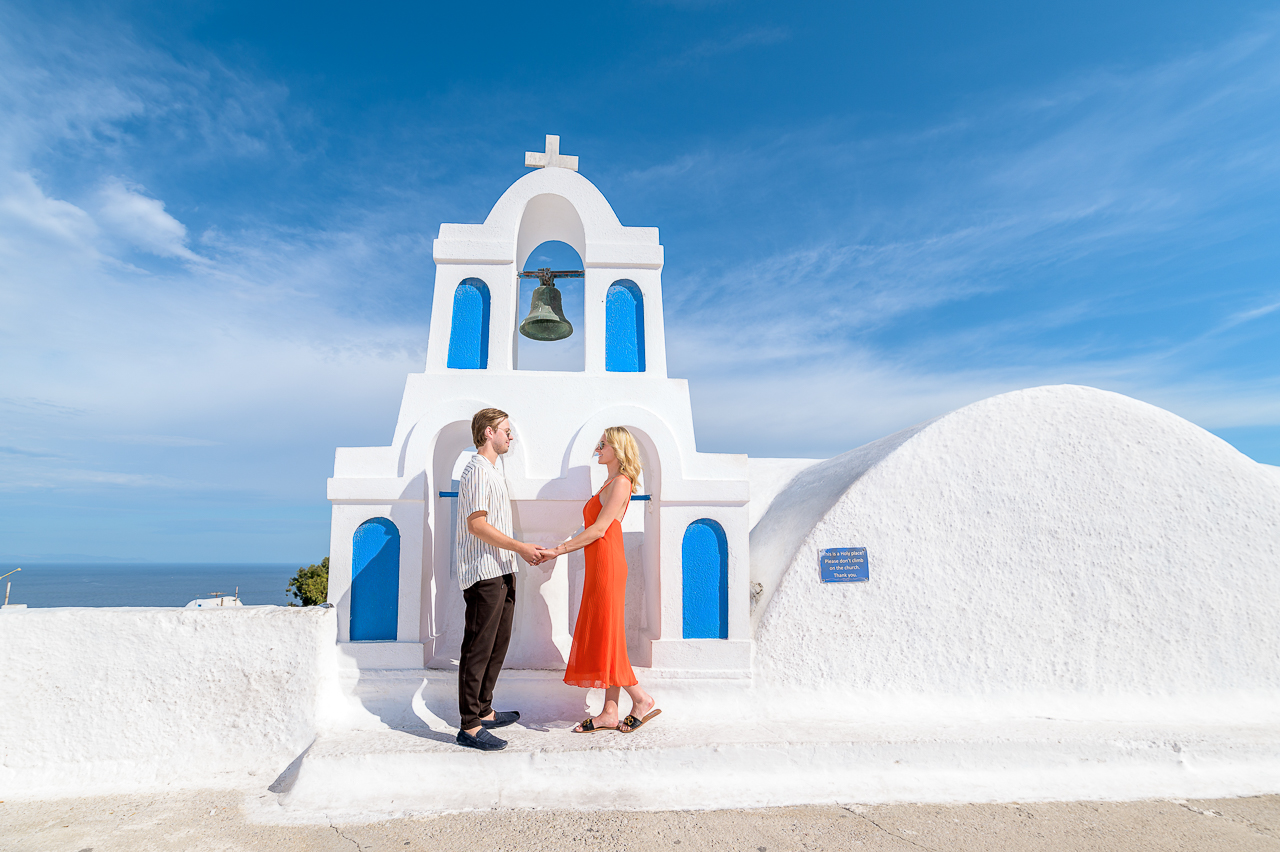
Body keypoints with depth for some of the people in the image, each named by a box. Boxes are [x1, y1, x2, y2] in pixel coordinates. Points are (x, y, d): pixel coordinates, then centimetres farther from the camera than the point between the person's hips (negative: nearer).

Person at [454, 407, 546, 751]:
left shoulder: (493, 472, 19)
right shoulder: (477, 470, -13)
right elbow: (477, 524, -21)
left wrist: (518, 551, 22)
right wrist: (521, 547, -19)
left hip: (501, 571, 10)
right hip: (484, 573, -10)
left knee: (497, 645, 16)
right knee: (478, 648, -5)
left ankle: (484, 712, 26)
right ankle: (469, 727, 1)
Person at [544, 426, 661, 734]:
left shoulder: (621, 483, -11)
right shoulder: (610, 483, 18)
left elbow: (599, 529, -17)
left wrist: (559, 550, -15)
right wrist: (561, 548, 15)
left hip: (607, 564, -10)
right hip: (600, 565, 10)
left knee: (605, 636, -3)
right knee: (603, 637, 9)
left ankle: (642, 699, 8)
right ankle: (610, 713, 14)